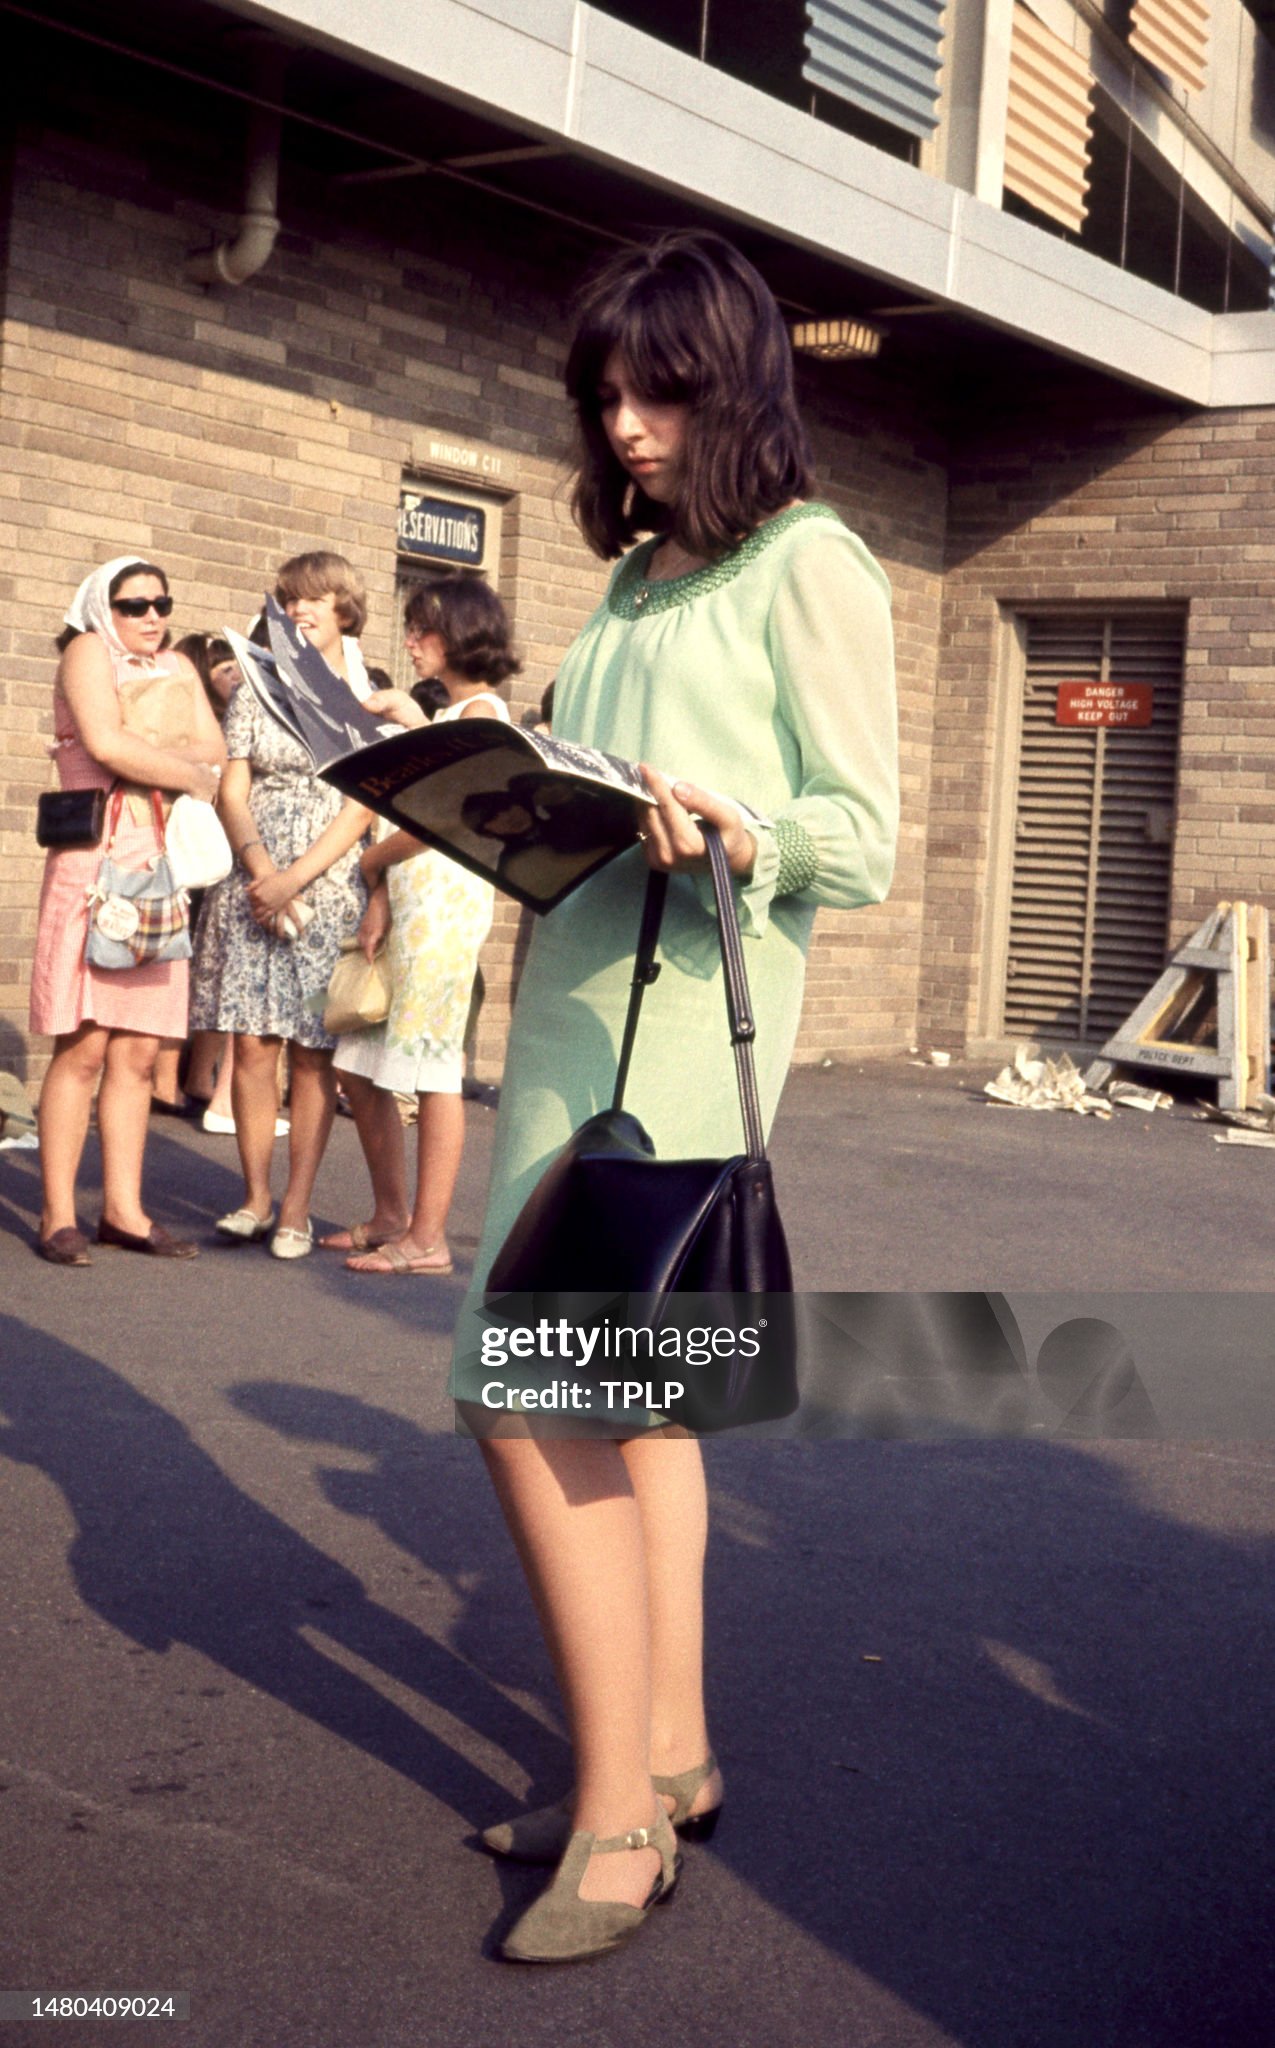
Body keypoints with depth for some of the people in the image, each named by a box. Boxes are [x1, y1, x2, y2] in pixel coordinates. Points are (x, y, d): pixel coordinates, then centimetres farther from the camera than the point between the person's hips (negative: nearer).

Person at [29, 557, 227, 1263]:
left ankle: (123, 1209, 9)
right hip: (96, 859, -6)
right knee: (84, 1045, -8)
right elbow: (106, 743, -14)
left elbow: (215, 750, 9)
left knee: (139, 1051, 4)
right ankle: (58, 1216, -3)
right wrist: (194, 776, -3)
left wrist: (143, 755, -7)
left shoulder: (178, 668, 21)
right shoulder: (88, 651, 2)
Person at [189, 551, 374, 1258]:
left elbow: (363, 807, -3)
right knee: (251, 1045, -3)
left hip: (330, 888, -2)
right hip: (253, 884, 2)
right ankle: (254, 1198, 7)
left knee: (313, 1053, -2)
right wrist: (258, 864, -13)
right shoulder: (253, 695, 12)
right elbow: (233, 791, 6)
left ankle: (296, 1208, 3)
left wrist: (295, 877, -14)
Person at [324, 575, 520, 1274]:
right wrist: (381, 895, 1)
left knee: (431, 1068, -7)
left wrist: (370, 863, 0)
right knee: (360, 1066, 9)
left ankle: (428, 1237, -3)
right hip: (406, 895, 9)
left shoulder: (482, 711, -6)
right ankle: (390, 1216, 19)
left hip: (445, 896, -9)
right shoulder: (443, 716, 23)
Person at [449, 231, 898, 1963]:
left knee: (528, 1397, -13)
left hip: (685, 1019, -8)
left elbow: (865, 839, -9)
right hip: (580, 999, 8)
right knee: (625, 1390, 11)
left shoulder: (809, 563, -3)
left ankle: (618, 1820, -3)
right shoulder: (641, 577, 21)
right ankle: (668, 1755, 22)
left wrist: (739, 835, -27)